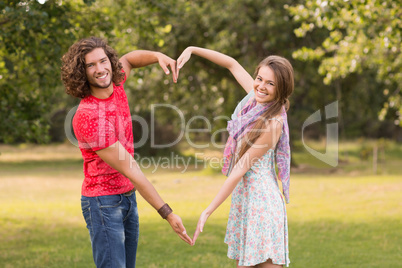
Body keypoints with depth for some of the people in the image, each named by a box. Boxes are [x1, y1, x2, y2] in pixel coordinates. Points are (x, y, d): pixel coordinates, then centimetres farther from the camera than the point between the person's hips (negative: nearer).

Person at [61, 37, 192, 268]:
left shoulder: (114, 85, -3)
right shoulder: (87, 117, -25)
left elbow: (129, 59, 22)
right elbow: (129, 169, -25)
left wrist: (159, 56, -1)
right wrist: (167, 213, -23)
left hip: (127, 197, 8)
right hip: (103, 203, -8)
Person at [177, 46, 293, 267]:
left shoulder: (273, 123, -20)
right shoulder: (255, 97, 0)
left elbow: (240, 171, -19)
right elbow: (232, 64, 17)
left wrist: (208, 212, -16)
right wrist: (192, 50, 13)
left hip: (261, 201, -8)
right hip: (243, 197, 8)